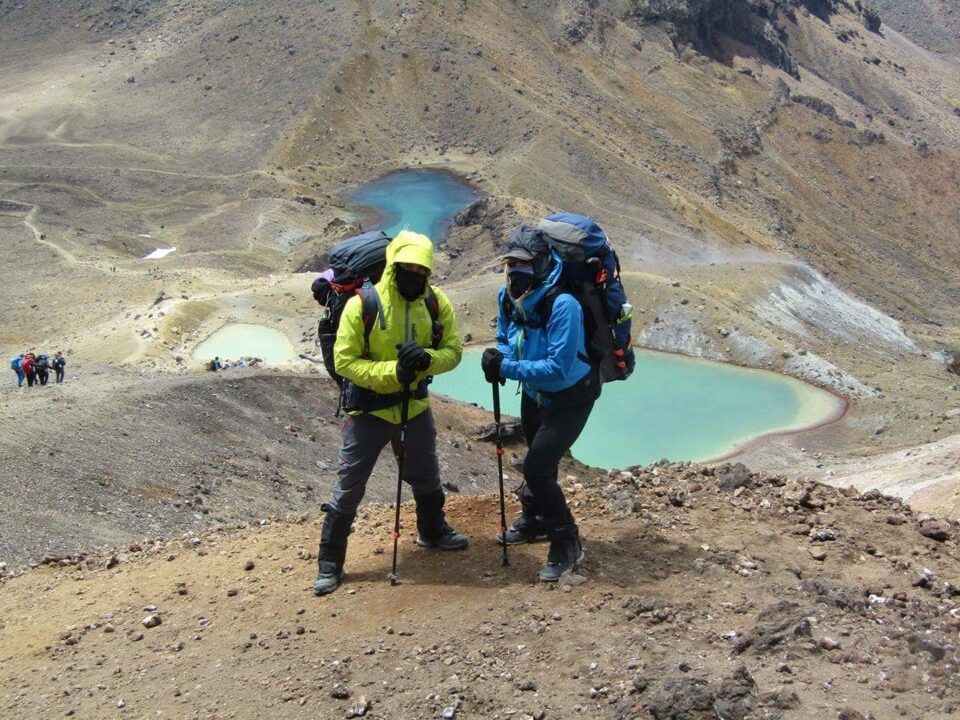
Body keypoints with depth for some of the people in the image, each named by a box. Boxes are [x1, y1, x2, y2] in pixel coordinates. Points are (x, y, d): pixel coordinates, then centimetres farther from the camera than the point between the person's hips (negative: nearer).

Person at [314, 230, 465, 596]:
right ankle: (330, 563, 12)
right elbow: (344, 361, -19)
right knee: (348, 489, -1)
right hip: (369, 410, -4)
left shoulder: (436, 303, -8)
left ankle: (432, 531, 49)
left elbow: (453, 350, -6)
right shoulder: (362, 304, -20)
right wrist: (391, 372, -31)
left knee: (427, 479, 23)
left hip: (415, 407, 4)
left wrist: (427, 358, -28)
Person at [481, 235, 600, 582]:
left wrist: (507, 367, -35)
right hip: (534, 393, 7)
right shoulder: (508, 297, -13)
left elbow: (558, 369, -37)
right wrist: (498, 358, -18)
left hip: (569, 397, -7)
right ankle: (533, 521, 49)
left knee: (537, 467, -14)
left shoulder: (562, 305, -34)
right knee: (539, 461, 25)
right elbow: (506, 339, 5)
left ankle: (567, 544, 4)